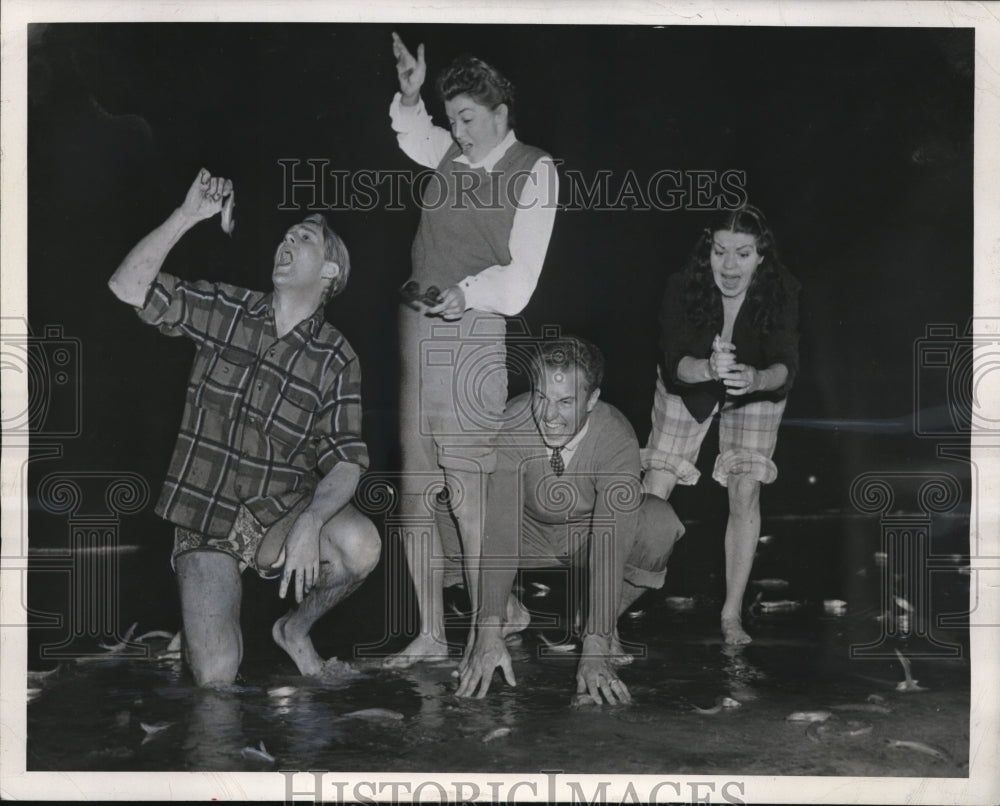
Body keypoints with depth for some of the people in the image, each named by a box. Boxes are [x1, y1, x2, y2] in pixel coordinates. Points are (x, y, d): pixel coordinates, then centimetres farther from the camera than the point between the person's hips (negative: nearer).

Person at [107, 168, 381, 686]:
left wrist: (310, 522, -29)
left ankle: (296, 627, 1)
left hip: (280, 512, 1)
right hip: (206, 520, 0)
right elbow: (128, 287, -10)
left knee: (361, 544, -33)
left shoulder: (336, 359, -3)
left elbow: (346, 460, -10)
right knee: (214, 675, -17)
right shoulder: (223, 309, 1)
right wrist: (188, 215, -16)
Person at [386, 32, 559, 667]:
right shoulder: (449, 153, 13)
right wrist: (410, 95, 20)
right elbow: (411, 132, 39)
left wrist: (465, 293, -22)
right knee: (415, 493, 6)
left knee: (468, 497, -9)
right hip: (417, 329, 6)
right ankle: (430, 635, 16)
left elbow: (517, 283, -7)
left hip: (475, 336, -6)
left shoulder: (534, 170, -1)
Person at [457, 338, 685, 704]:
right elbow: (500, 529, -35)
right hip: (532, 532, 1)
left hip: (590, 533, -1)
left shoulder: (616, 439, -32)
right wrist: (490, 634, -43)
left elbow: (610, 545, -38)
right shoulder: (512, 424, -29)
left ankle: (605, 628, -7)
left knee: (661, 524, -32)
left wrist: (594, 650, -45)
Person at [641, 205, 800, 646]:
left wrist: (755, 378, -56)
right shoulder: (683, 287, -29)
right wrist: (709, 368, -56)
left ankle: (732, 613, 1)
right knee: (655, 493, -4)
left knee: (746, 493, -12)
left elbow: (786, 367, -34)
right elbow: (674, 363, -34)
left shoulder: (781, 291, -28)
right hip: (687, 386, 0)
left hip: (755, 392, 0)